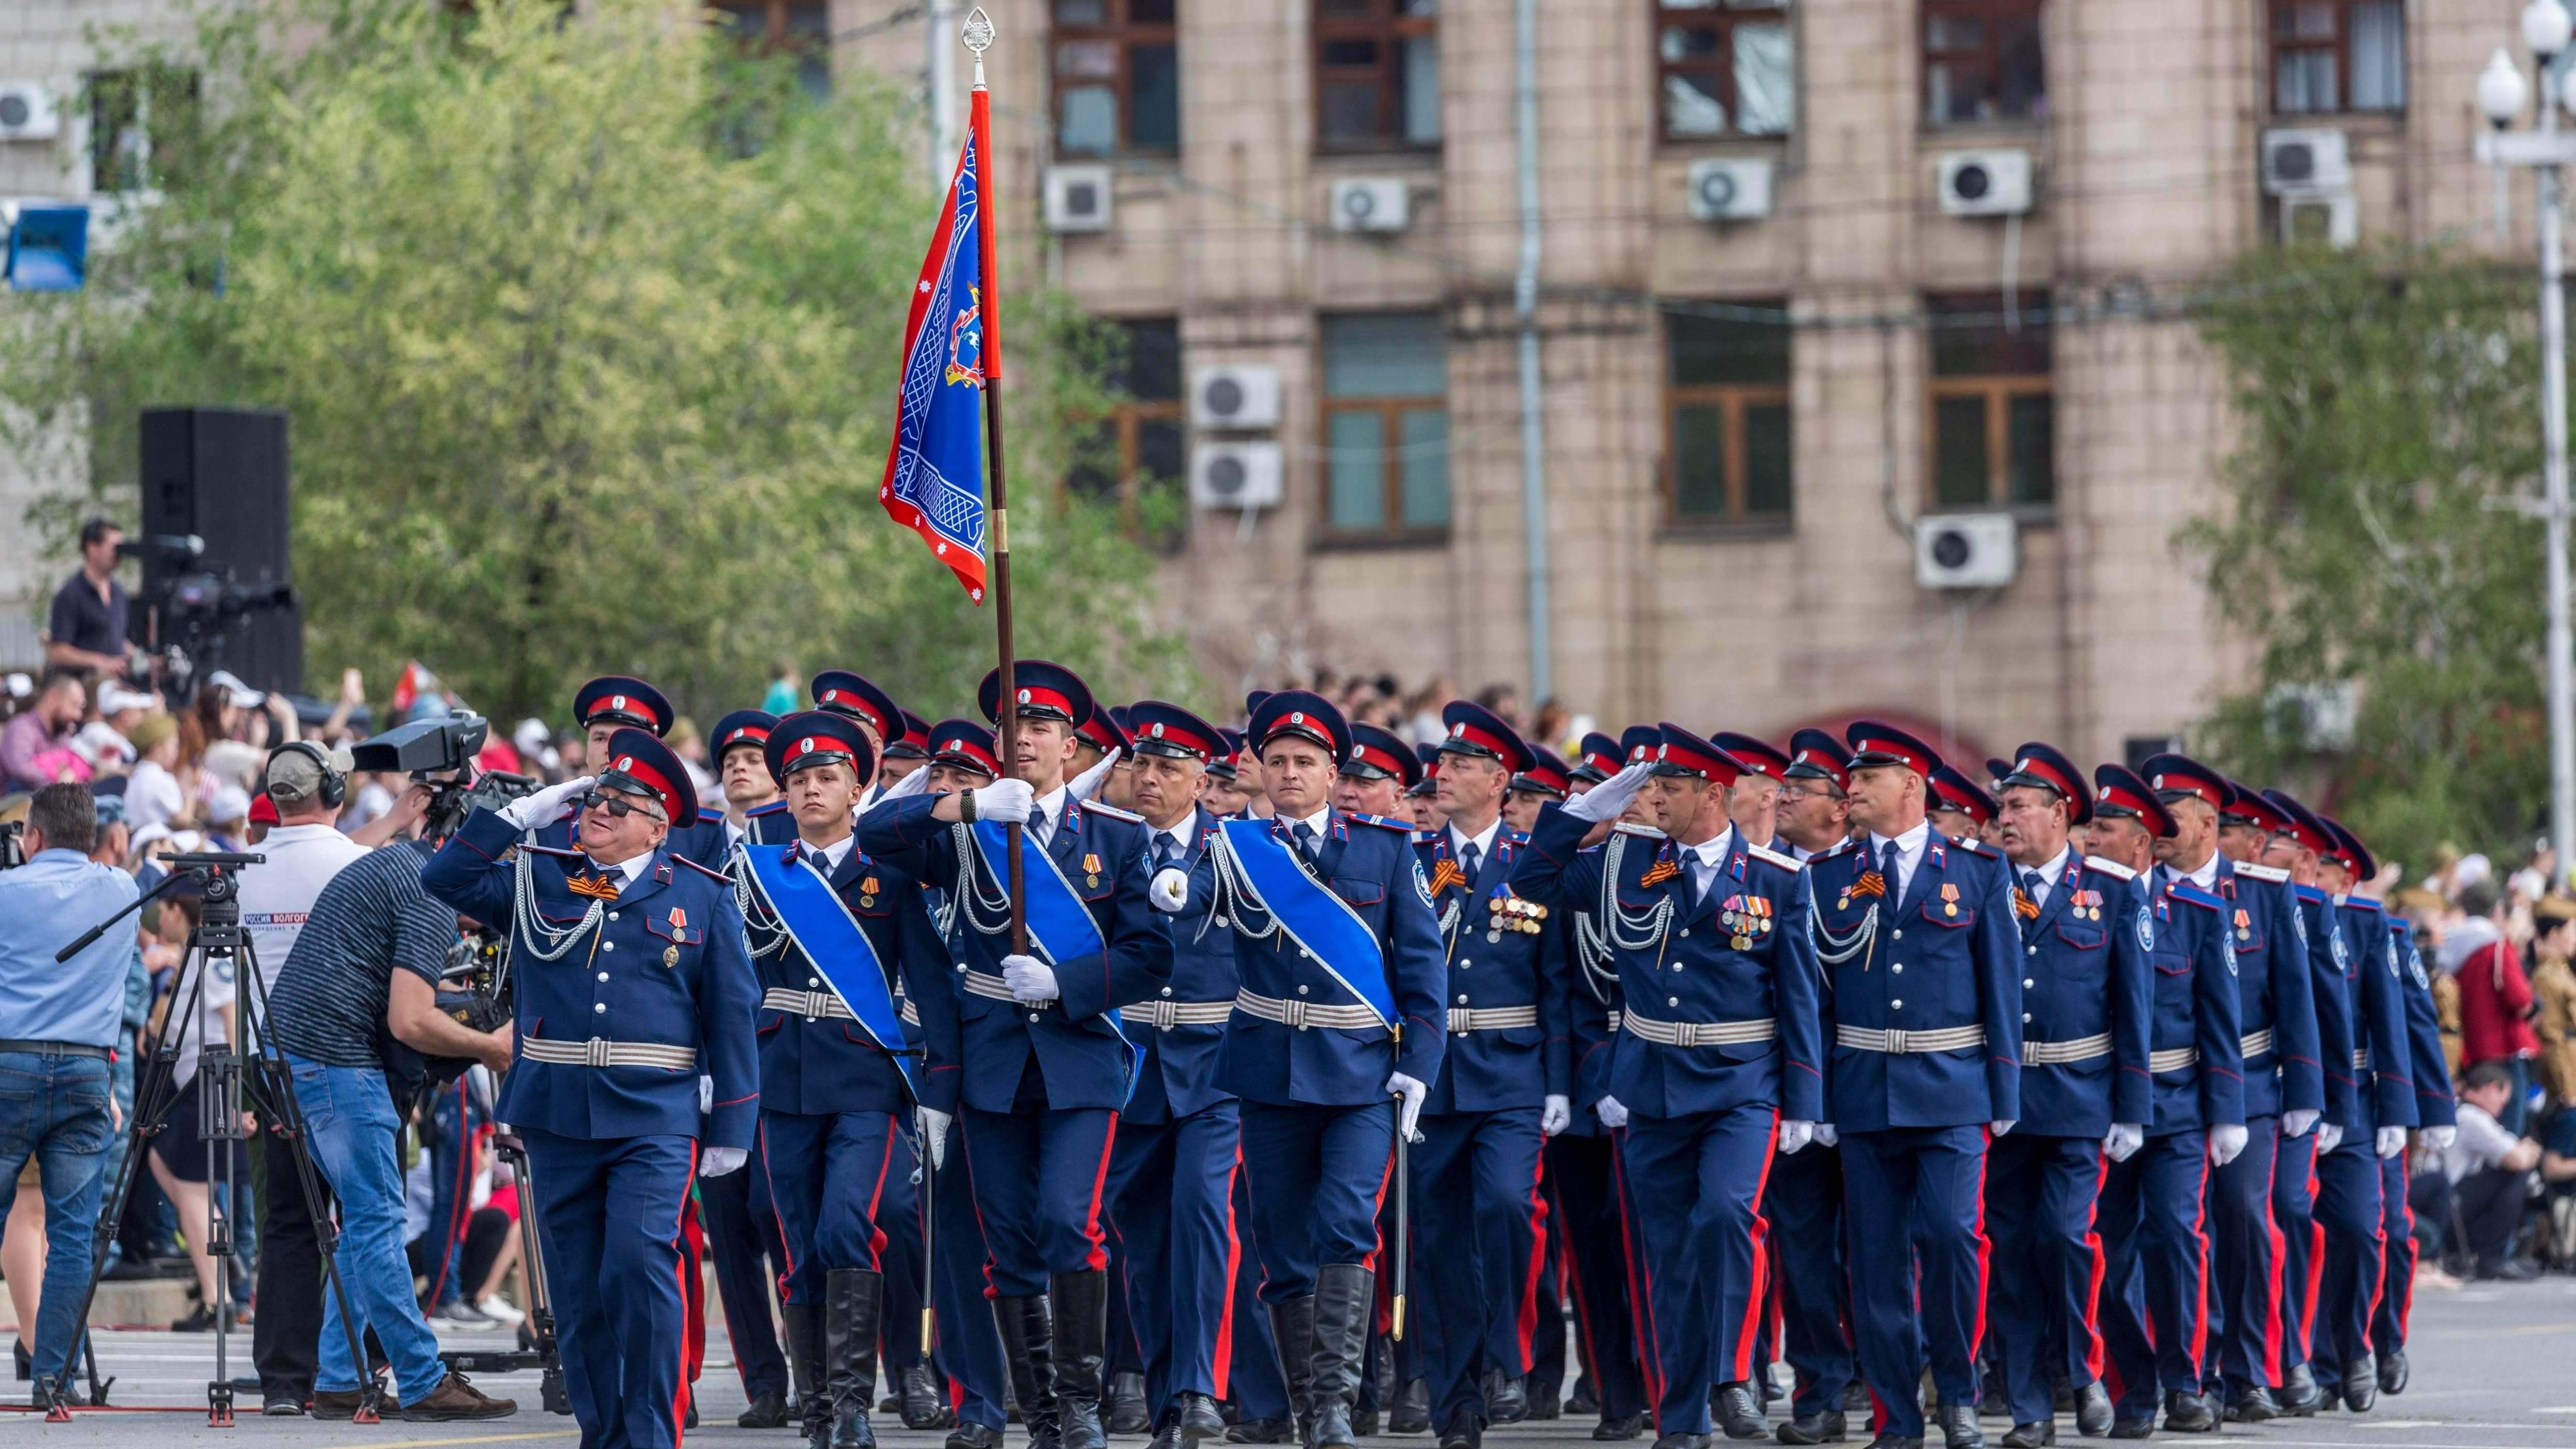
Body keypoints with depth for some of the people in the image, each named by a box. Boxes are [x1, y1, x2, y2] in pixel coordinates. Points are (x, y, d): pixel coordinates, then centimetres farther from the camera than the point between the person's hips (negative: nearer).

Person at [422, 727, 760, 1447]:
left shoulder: (702, 896, 6)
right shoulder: (537, 881, 12)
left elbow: (731, 1015, 6)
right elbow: (445, 879, 2)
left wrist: (730, 1129, 2)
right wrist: (523, 814, -1)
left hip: (655, 1118, -3)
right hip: (557, 1117, 3)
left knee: (640, 1266, -19)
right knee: (577, 1292, 5)